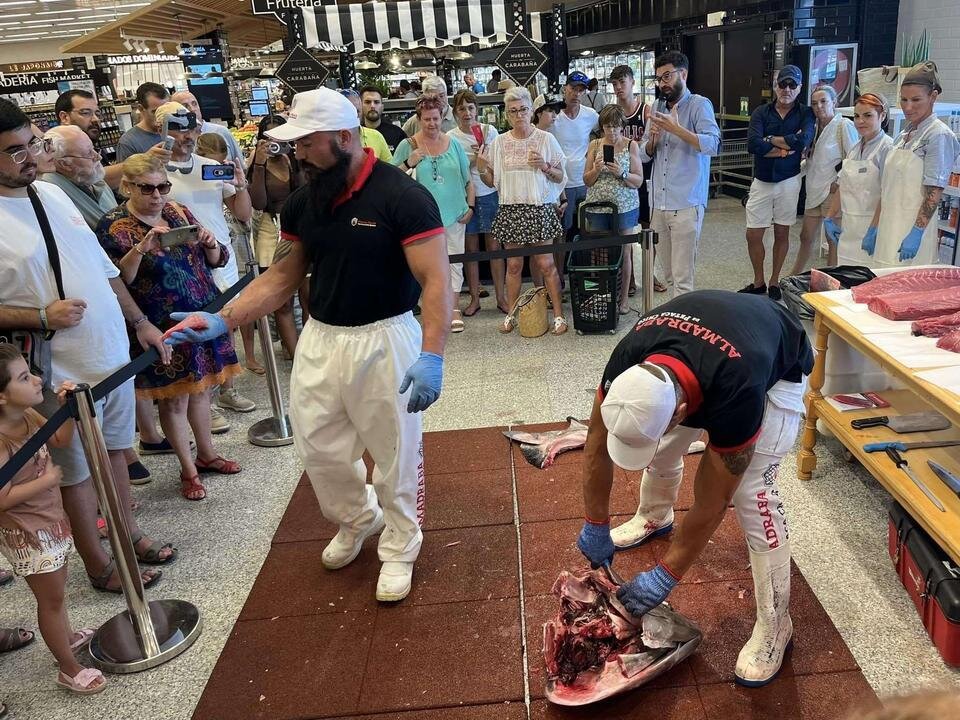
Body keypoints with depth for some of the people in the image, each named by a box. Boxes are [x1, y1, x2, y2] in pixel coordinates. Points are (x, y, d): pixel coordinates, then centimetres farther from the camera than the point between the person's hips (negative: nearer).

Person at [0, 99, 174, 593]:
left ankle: (129, 533, 40)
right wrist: (42, 316, -22)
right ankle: (98, 565, 27)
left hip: (113, 351, 6)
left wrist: (140, 322, 12)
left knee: (114, 447, 20)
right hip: (62, 370, -6)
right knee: (76, 468, 10)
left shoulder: (51, 193, 6)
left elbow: (103, 267, 13)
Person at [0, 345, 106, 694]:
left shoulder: (29, 416, -7)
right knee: (51, 598, 7)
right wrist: (47, 479, -24)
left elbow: (60, 440, 10)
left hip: (50, 520, 8)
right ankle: (69, 669, 23)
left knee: (56, 587, 28)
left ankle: (68, 637, 50)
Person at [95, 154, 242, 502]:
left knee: (201, 389, 17)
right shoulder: (114, 226, -9)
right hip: (163, 327, -5)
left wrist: (211, 244, -13)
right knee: (174, 399, 5)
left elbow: (215, 260, 10)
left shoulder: (179, 212, 6)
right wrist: (139, 249, -30)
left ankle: (207, 453, 35)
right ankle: (188, 470, 19)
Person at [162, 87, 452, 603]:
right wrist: (221, 321, 0)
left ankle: (399, 548, 32)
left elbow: (436, 280, -19)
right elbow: (284, 276, 10)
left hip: (383, 340, -6)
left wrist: (431, 355, -30)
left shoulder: (402, 197, -16)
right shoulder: (302, 202, 3)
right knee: (317, 447, 14)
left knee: (395, 453, 8)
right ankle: (357, 518, 44)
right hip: (319, 338, 6)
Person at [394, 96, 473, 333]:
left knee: (454, 262, 4)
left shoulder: (453, 144, 7)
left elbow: (468, 180, 12)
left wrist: (470, 206, 4)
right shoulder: (408, 146, 0)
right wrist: (408, 164, -17)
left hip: (454, 213, 2)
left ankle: (454, 309, 11)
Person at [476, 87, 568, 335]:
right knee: (513, 265, 8)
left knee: (546, 264, 0)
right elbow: (491, 181, 9)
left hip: (539, 208, -2)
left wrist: (544, 166, -14)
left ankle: (558, 314, 8)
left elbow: (560, 177, 5)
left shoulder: (546, 139, 1)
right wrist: (481, 169, -10)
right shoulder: (499, 143, 6)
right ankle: (511, 314, 20)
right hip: (510, 209, 2)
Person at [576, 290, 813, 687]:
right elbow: (597, 447, -16)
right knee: (661, 451, 9)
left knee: (752, 492, -18)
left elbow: (713, 501, -32)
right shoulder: (627, 364, -33)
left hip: (778, 368, -5)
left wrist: (664, 576, -24)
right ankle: (654, 518, 44)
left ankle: (774, 625, -2)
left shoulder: (736, 395, -45)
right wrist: (596, 526, -10)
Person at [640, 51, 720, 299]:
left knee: (682, 278, -9)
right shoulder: (660, 110, 17)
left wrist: (676, 128, -20)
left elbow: (713, 145, -16)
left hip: (686, 204, -6)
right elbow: (644, 155, 17)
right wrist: (653, 137, -4)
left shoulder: (699, 105, -2)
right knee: (669, 275, 11)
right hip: (659, 204, 7)